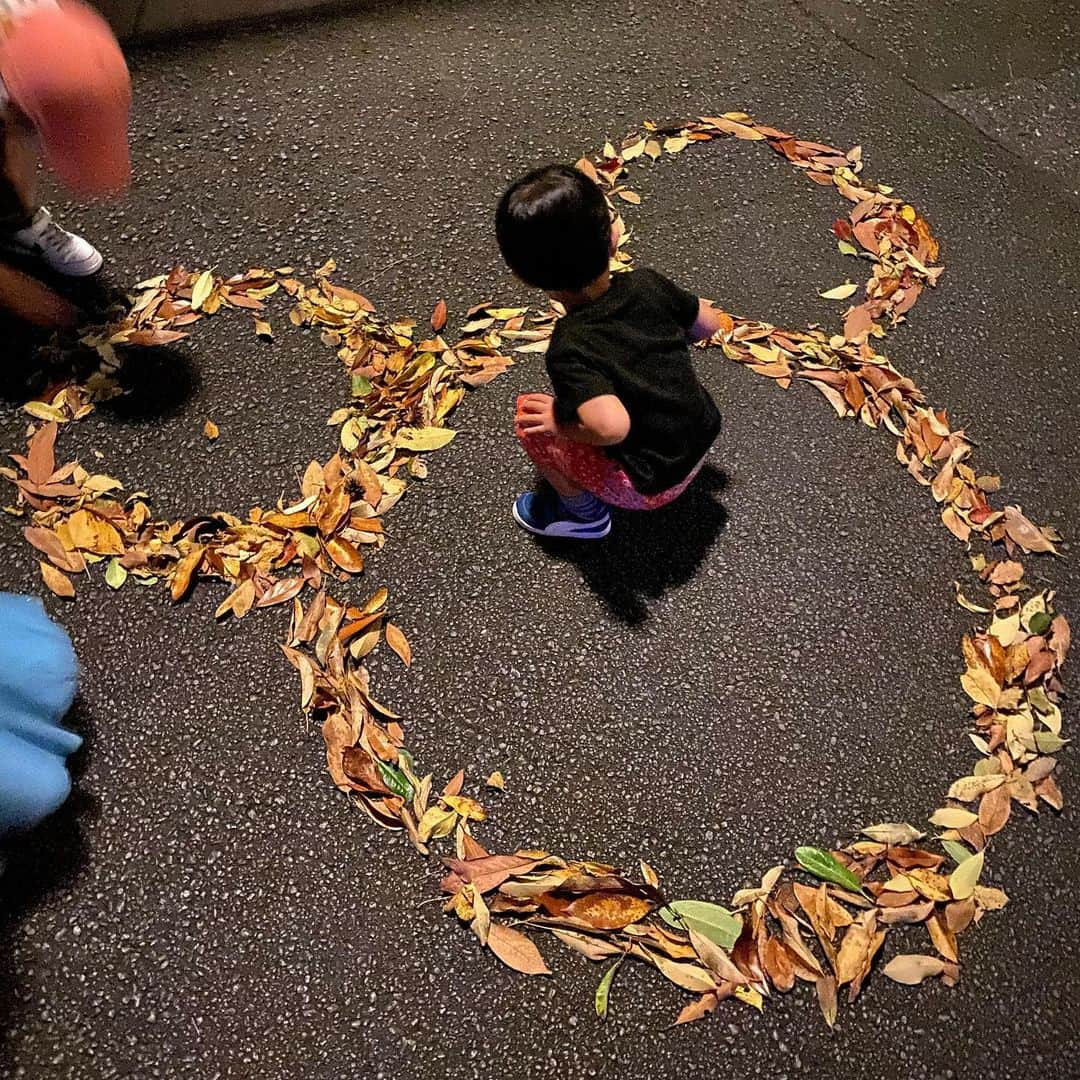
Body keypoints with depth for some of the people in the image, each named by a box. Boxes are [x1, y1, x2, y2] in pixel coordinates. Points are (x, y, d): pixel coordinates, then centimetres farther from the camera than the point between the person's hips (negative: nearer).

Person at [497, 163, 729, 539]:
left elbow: (611, 427, -39)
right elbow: (709, 324, 3)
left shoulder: (570, 349, -28)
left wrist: (561, 422, -20)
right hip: (702, 443, 6)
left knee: (530, 418, -2)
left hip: (652, 486, -6)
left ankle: (583, 511, 16)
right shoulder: (647, 284, -11)